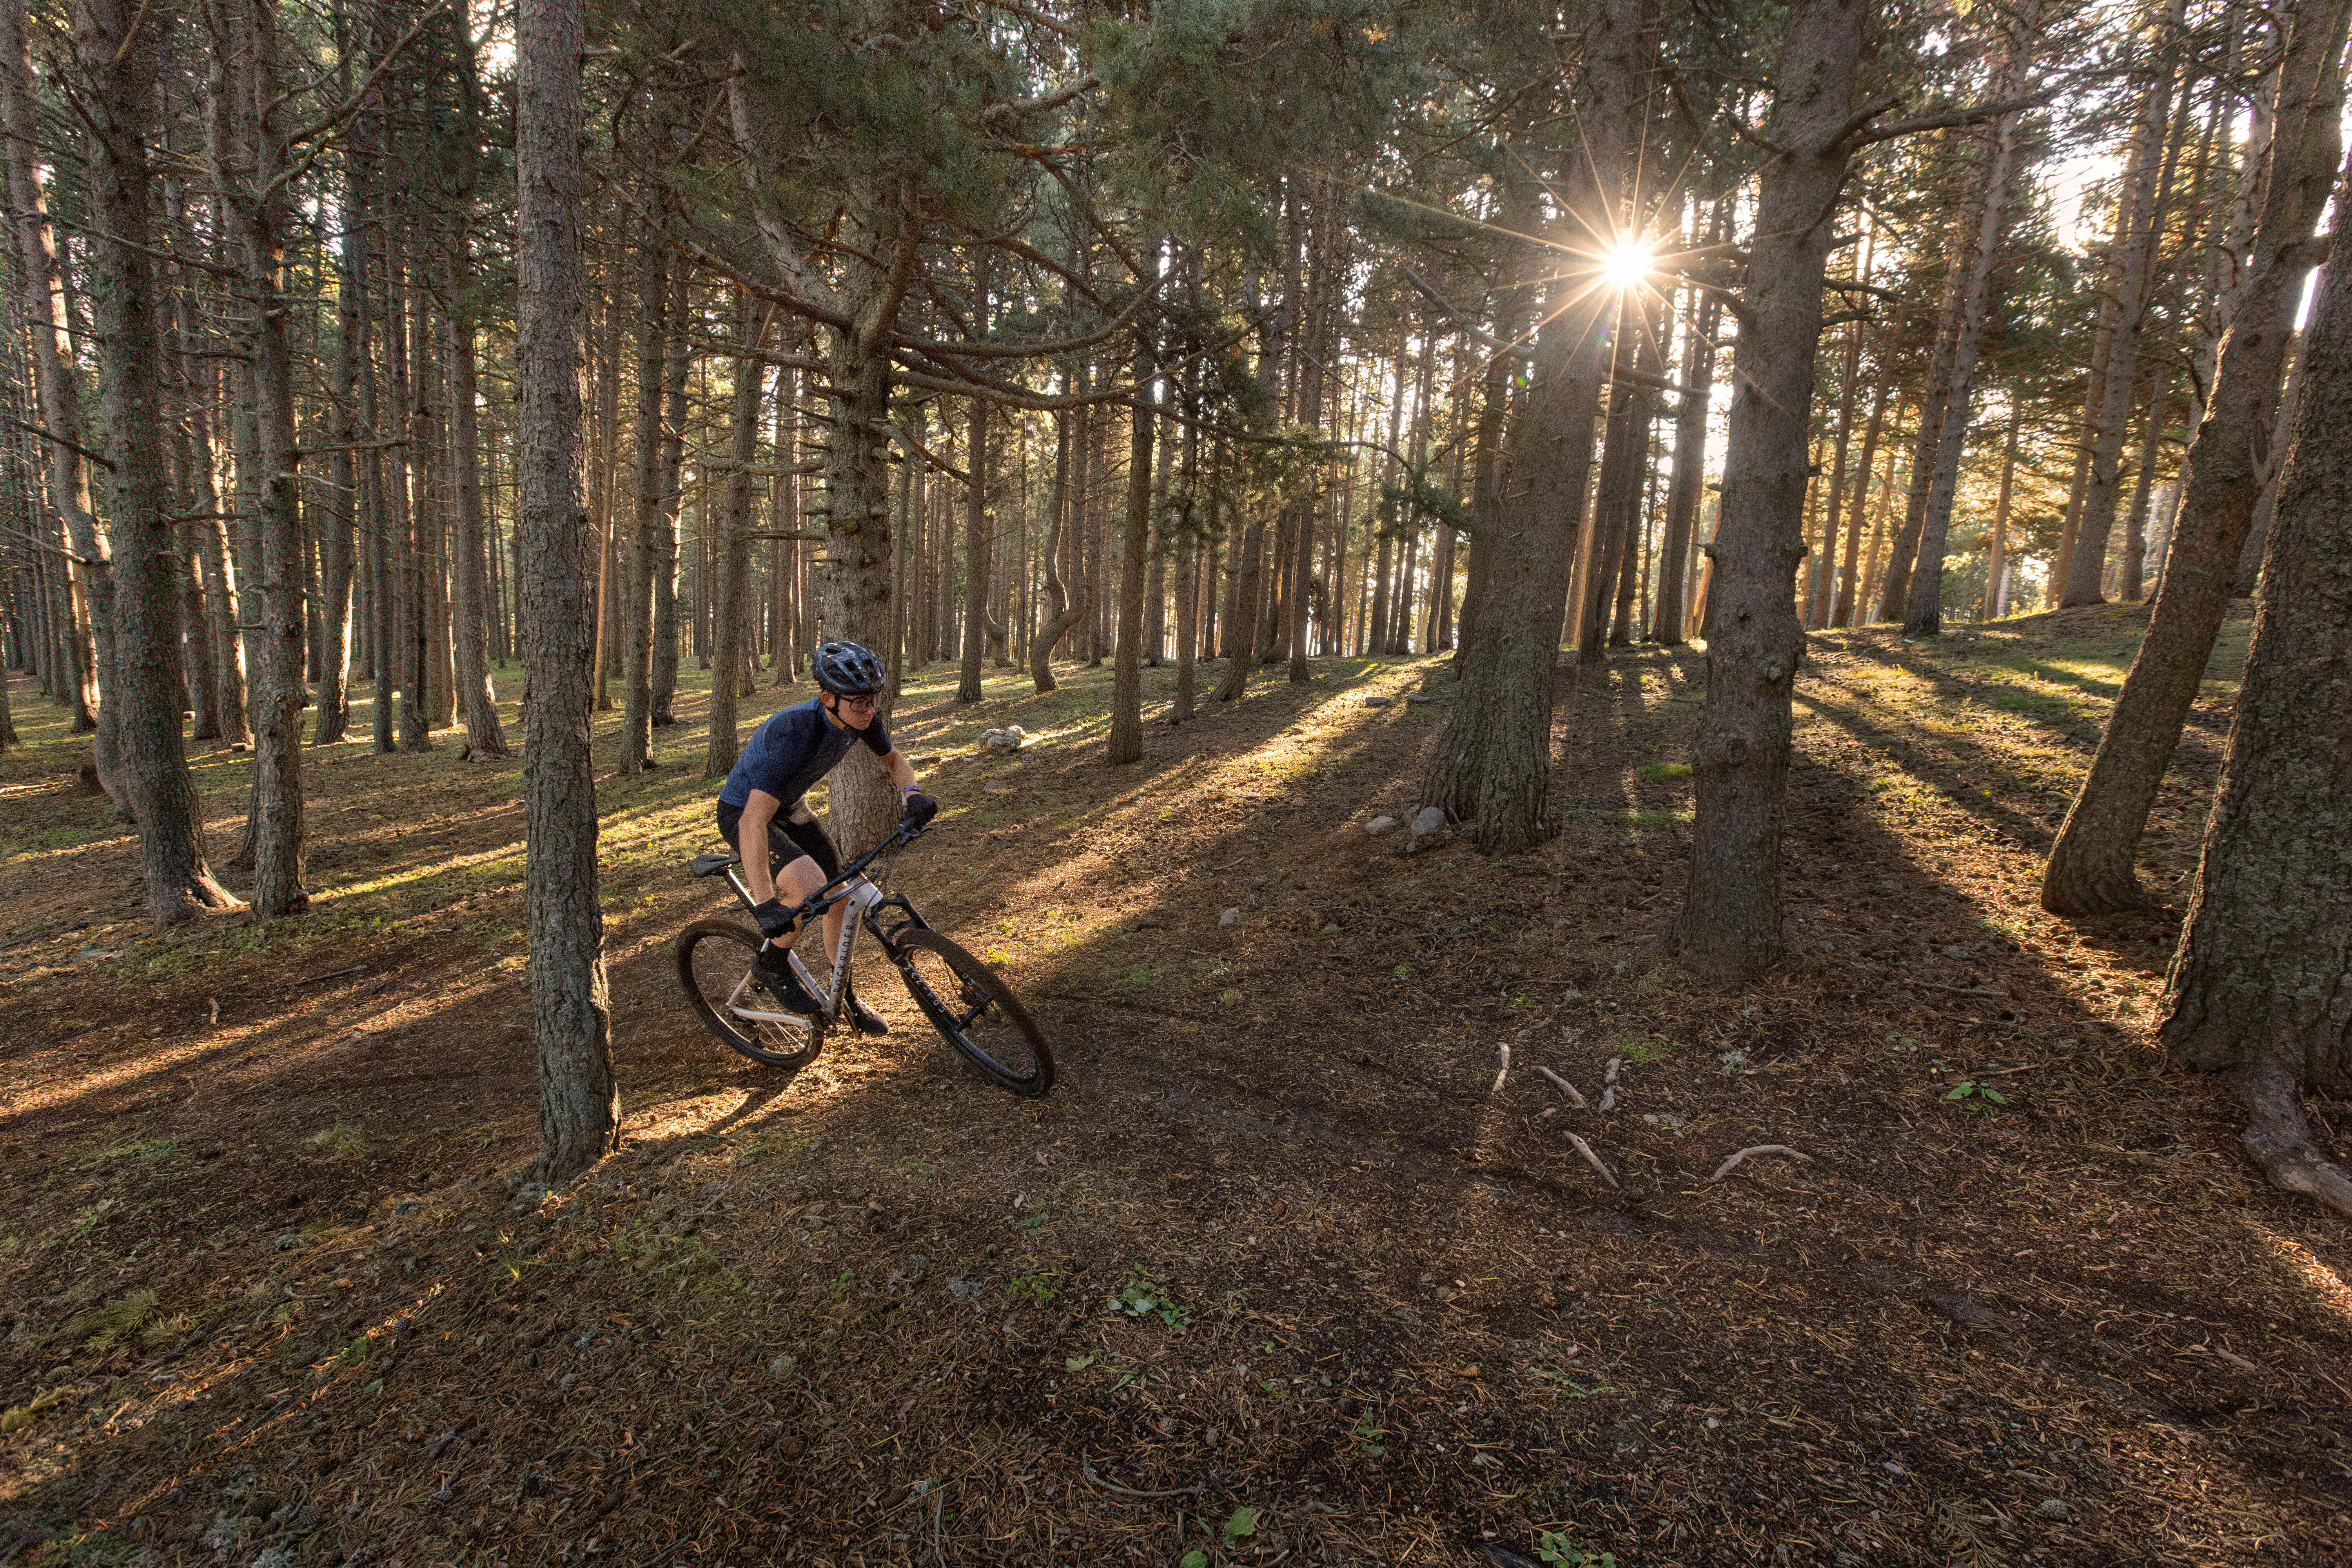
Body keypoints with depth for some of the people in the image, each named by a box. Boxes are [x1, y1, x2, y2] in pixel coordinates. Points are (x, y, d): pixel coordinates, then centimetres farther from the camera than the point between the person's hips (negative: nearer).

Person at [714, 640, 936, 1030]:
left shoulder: (861, 717, -18)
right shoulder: (795, 732, -39)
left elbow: (893, 758, 5)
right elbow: (753, 823, -44)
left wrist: (912, 793, -16)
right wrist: (765, 905, -49)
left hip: (790, 807, 7)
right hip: (744, 812, -7)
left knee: (839, 900, 8)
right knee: (810, 886, -30)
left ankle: (848, 1001, 28)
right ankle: (773, 968, -2)